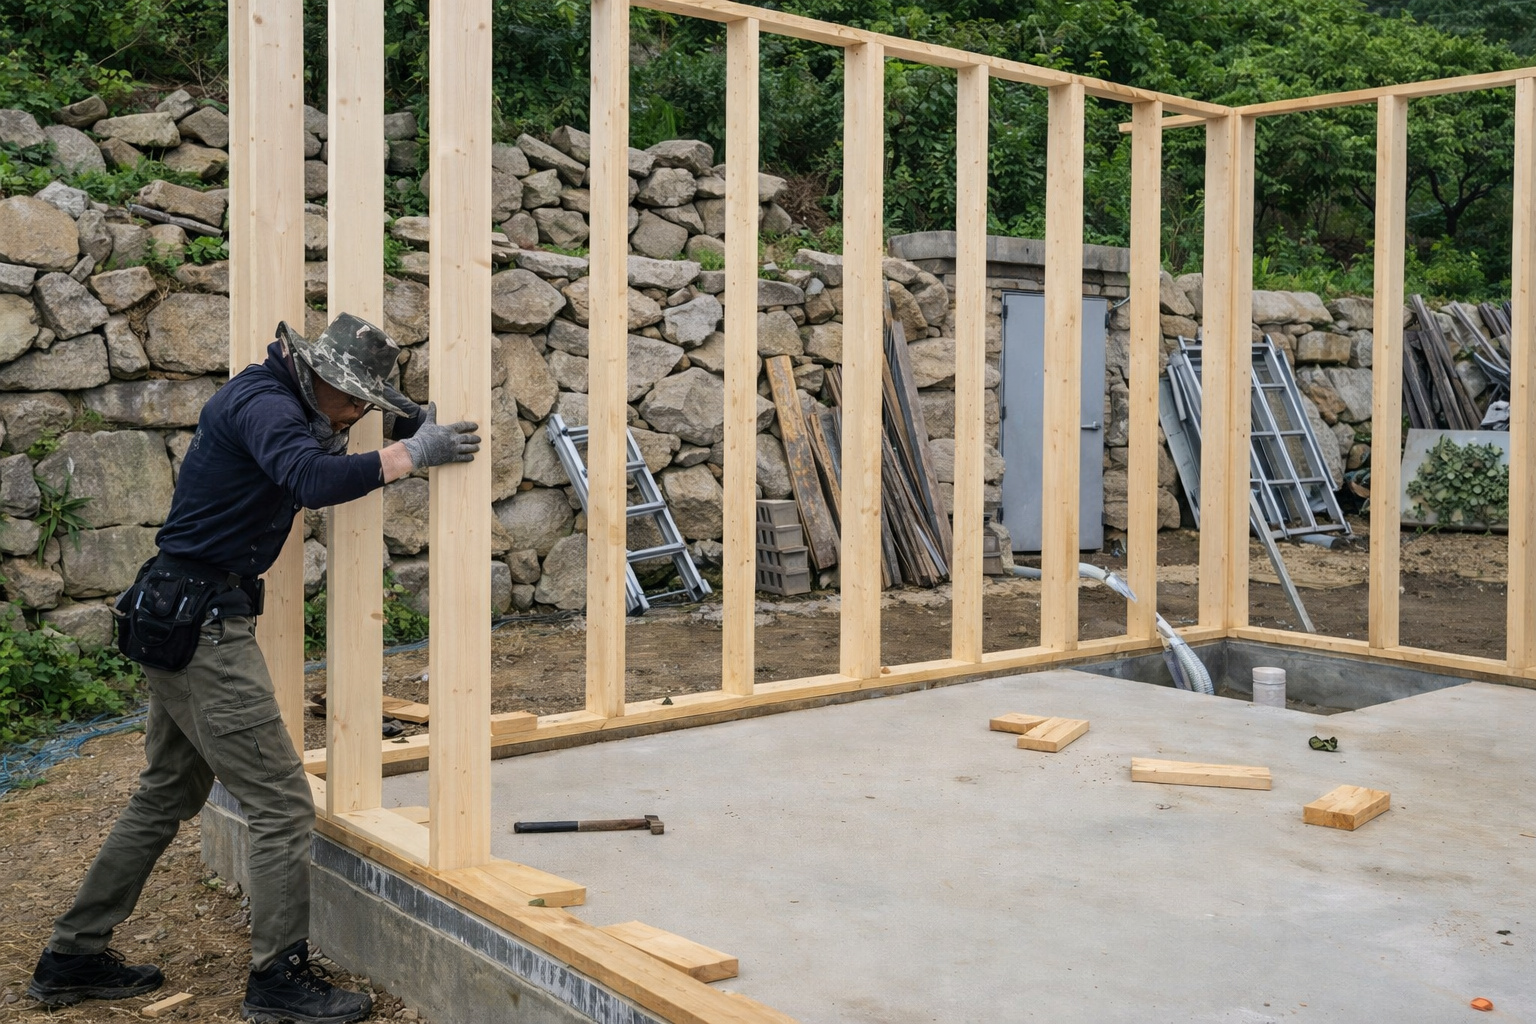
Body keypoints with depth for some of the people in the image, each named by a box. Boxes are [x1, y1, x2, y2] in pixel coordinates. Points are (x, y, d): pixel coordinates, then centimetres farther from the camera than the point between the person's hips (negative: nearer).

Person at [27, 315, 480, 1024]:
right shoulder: (263, 404, -17)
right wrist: (410, 455, -32)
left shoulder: (283, 401, 14)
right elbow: (313, 481, -36)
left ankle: (73, 957, 29)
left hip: (180, 622, 11)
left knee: (167, 797, 19)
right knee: (282, 803, -6)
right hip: (201, 624, -11)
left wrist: (419, 423, 7)